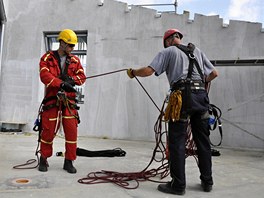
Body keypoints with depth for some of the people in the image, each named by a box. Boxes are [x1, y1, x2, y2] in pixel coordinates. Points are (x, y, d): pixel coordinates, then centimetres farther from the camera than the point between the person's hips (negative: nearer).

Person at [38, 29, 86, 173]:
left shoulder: (75, 60, 11)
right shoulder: (47, 58, 2)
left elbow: (82, 77, 7)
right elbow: (44, 76, -12)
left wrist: (71, 79, -14)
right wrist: (62, 84, -25)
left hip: (69, 100, 3)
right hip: (52, 100, -2)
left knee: (72, 131, -2)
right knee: (48, 131, 3)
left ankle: (69, 162, 12)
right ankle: (44, 159, 25)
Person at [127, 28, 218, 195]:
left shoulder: (168, 51, 8)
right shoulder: (197, 51, 22)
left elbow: (148, 71, -2)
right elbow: (214, 73, 20)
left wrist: (132, 72, 16)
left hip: (183, 96, -5)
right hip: (202, 95, 6)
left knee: (177, 141, -1)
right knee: (203, 140, 12)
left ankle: (178, 184, 2)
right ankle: (207, 181, 21)